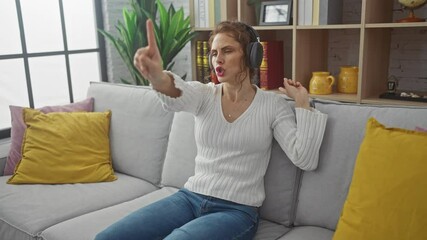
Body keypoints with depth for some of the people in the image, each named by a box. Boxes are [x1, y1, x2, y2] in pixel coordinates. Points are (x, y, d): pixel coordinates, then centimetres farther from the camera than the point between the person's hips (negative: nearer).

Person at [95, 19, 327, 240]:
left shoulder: (273, 105, -3)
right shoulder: (205, 94, 2)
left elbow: (306, 160, -11)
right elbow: (179, 96, -24)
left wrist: (302, 102, -12)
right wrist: (158, 76, -47)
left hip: (237, 210, -3)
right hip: (190, 198, 3)